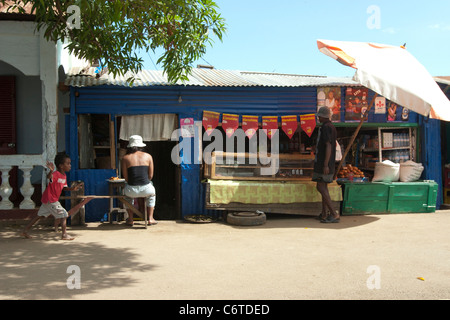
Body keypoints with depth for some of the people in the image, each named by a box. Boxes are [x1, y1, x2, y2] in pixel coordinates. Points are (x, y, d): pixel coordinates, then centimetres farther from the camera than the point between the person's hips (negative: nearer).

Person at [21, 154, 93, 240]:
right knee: (63, 215, -7)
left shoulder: (64, 176, 8)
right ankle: (64, 235, -3)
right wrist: (51, 171, -66)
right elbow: (49, 177, -44)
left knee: (40, 216, 16)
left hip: (47, 200, 10)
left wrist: (72, 189, -4)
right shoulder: (55, 174, -22)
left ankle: (25, 231, 24)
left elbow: (64, 188, 13)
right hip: (50, 200, -10)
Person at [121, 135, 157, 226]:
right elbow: (151, 176, 9)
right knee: (152, 193, 38)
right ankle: (150, 218, 35)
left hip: (132, 190, 0)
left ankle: (130, 219, 38)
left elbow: (126, 177, 6)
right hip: (146, 189, 1)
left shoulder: (125, 158, 4)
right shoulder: (148, 156, 7)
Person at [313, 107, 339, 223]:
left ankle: (334, 214, -11)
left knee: (320, 187, -10)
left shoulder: (325, 127, -15)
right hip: (329, 162, 10)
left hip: (323, 163, -10)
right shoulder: (331, 127, 16)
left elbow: (328, 146, -23)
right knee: (324, 187, 11)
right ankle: (324, 214, 13)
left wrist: (325, 165, -25)